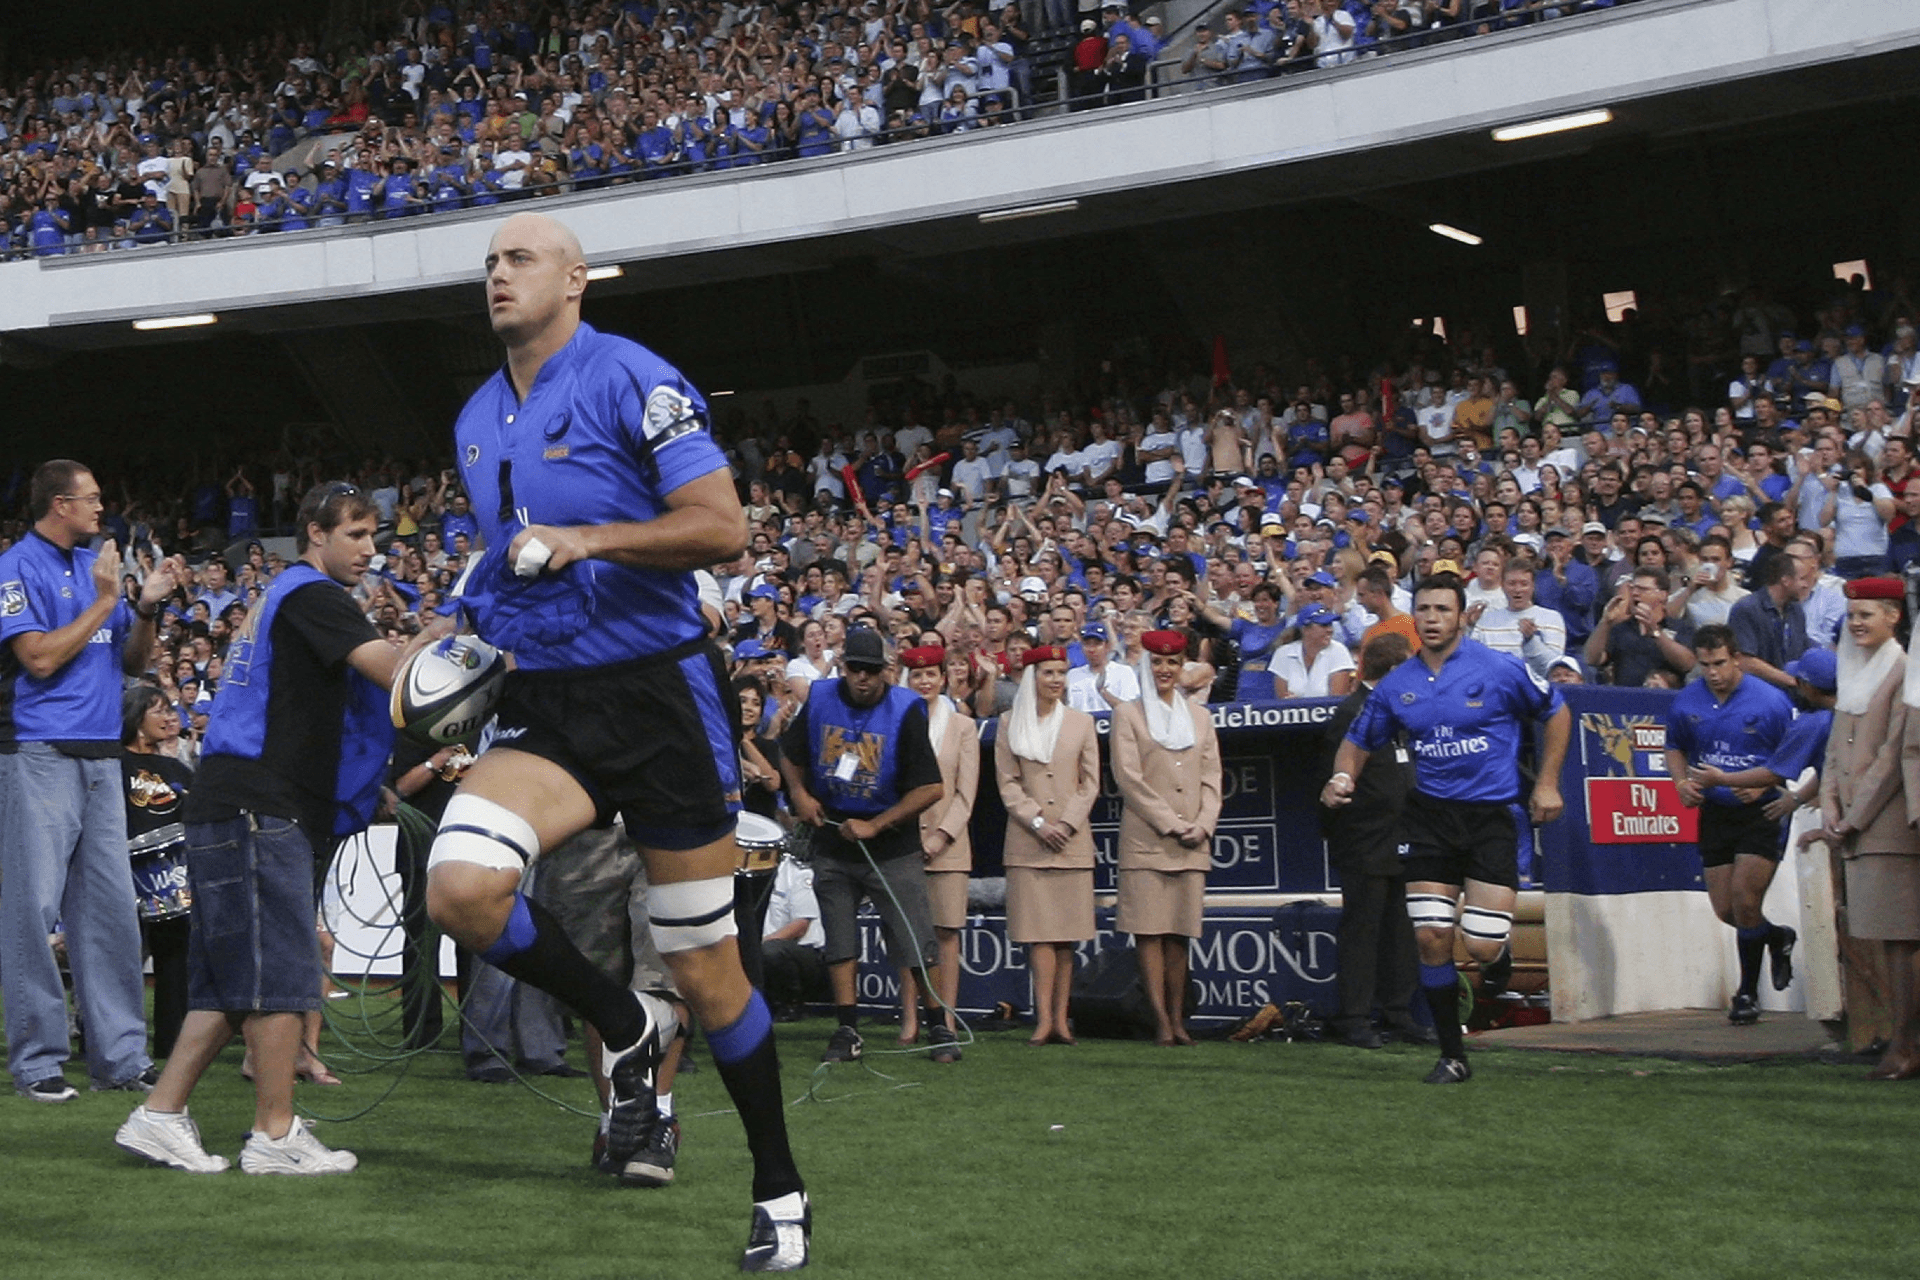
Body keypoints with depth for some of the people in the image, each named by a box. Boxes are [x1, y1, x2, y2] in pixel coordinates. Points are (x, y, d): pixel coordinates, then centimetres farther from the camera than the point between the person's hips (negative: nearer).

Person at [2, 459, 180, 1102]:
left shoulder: (96, 563, 15)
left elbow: (132, 661, 19)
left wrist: (147, 608, 2)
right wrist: (104, 601, -10)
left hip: (101, 754, 7)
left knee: (110, 906, 7)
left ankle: (121, 1054, 11)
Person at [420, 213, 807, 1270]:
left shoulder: (632, 380, -8)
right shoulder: (477, 419, 14)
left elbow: (722, 527, -15)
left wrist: (589, 538, -24)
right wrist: (476, 628, 10)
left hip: (658, 698, -5)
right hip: (545, 708, 5)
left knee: (707, 975, 1)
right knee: (459, 886, -24)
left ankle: (778, 1191, 21)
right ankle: (626, 1029, 2)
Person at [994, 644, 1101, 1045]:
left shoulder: (1081, 722, 10)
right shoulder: (1010, 724, 7)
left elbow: (1090, 783, 7)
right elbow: (1008, 783, 3)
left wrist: (1066, 824, -6)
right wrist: (1038, 822, -9)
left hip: (1073, 840, 1)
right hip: (1027, 842, -1)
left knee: (1066, 935, 0)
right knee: (1039, 932, -8)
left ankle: (1059, 1018, 1)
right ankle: (1045, 1019, -11)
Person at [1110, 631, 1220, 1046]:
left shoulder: (1199, 716, 17)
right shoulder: (1128, 714, 5)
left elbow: (1211, 778, 14)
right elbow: (1128, 778, -3)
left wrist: (1202, 825, -2)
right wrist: (1171, 824, -9)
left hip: (1191, 843, 4)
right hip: (1146, 839, -3)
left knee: (1180, 932, 3)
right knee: (1149, 931, -7)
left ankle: (1177, 1019, 5)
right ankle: (1162, 1022, -9)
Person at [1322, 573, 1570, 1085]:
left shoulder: (1500, 670, -6)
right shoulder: (1396, 685, 3)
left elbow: (1556, 712, 7)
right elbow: (1359, 741, 16)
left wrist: (1547, 784, 4)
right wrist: (1342, 778, -5)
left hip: (1491, 816, -3)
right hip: (1430, 816, 3)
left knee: (1482, 944, -11)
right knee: (1431, 936, -6)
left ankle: (1499, 958, 30)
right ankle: (1453, 1056, 8)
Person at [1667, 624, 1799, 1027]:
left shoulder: (1770, 701, -11)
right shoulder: (1686, 702, 1)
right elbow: (1675, 747, 18)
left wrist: (1762, 784, -21)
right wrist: (1682, 782, -1)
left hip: (1761, 812, -5)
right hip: (1714, 812, 5)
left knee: (1743, 900, -12)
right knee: (1724, 910, 6)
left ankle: (1747, 993, 11)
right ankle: (1778, 938, 39)